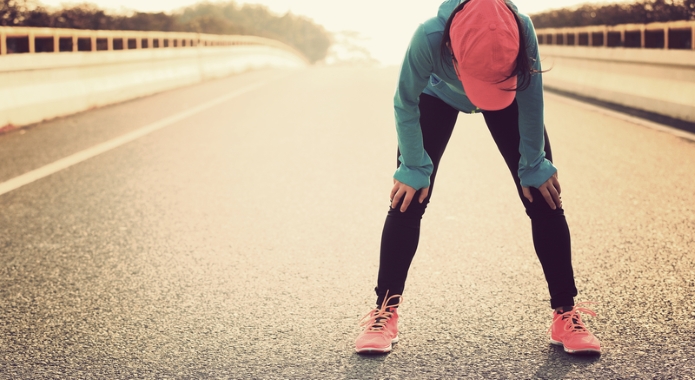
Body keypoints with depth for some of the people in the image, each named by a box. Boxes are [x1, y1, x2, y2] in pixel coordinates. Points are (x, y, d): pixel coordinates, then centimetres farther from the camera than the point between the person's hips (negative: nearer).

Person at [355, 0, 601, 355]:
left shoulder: (522, 32, -41)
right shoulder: (428, 37, -44)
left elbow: (531, 103, -24)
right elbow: (406, 105, -26)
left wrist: (533, 166, -16)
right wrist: (414, 169, -20)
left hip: (508, 98, 1)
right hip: (438, 95, -1)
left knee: (543, 196, -7)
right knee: (408, 198, -10)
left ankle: (566, 313, 3)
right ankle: (385, 311, 1)